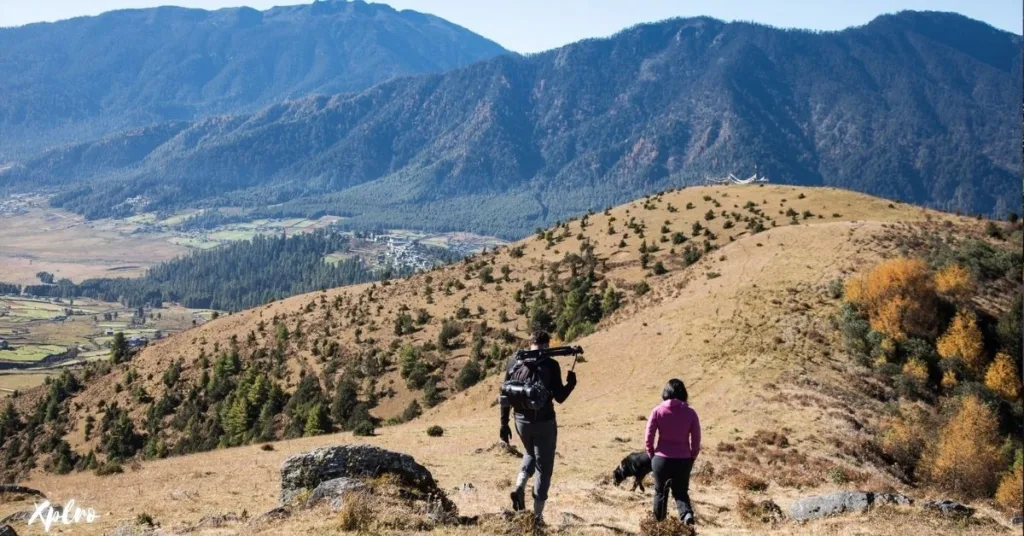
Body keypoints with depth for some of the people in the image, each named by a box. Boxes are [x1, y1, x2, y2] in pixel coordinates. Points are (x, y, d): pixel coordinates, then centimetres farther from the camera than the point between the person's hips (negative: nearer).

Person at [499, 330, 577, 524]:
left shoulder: (515, 363, 3)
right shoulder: (550, 365, -10)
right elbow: (559, 397, -10)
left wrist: (504, 424, 11)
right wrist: (571, 383, 9)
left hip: (522, 421, 4)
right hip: (544, 422, -4)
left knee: (530, 454, 30)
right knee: (543, 467, 8)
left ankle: (519, 486, 6)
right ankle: (537, 515, 7)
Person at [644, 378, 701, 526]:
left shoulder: (658, 411, -6)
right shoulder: (690, 412, -3)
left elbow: (648, 437, -6)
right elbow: (696, 440, 1)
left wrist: (652, 454, 10)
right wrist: (692, 457, 14)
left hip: (661, 459, -1)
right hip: (683, 460, 1)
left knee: (660, 492, 20)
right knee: (681, 492, 16)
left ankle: (659, 523, 29)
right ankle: (687, 513, -12)